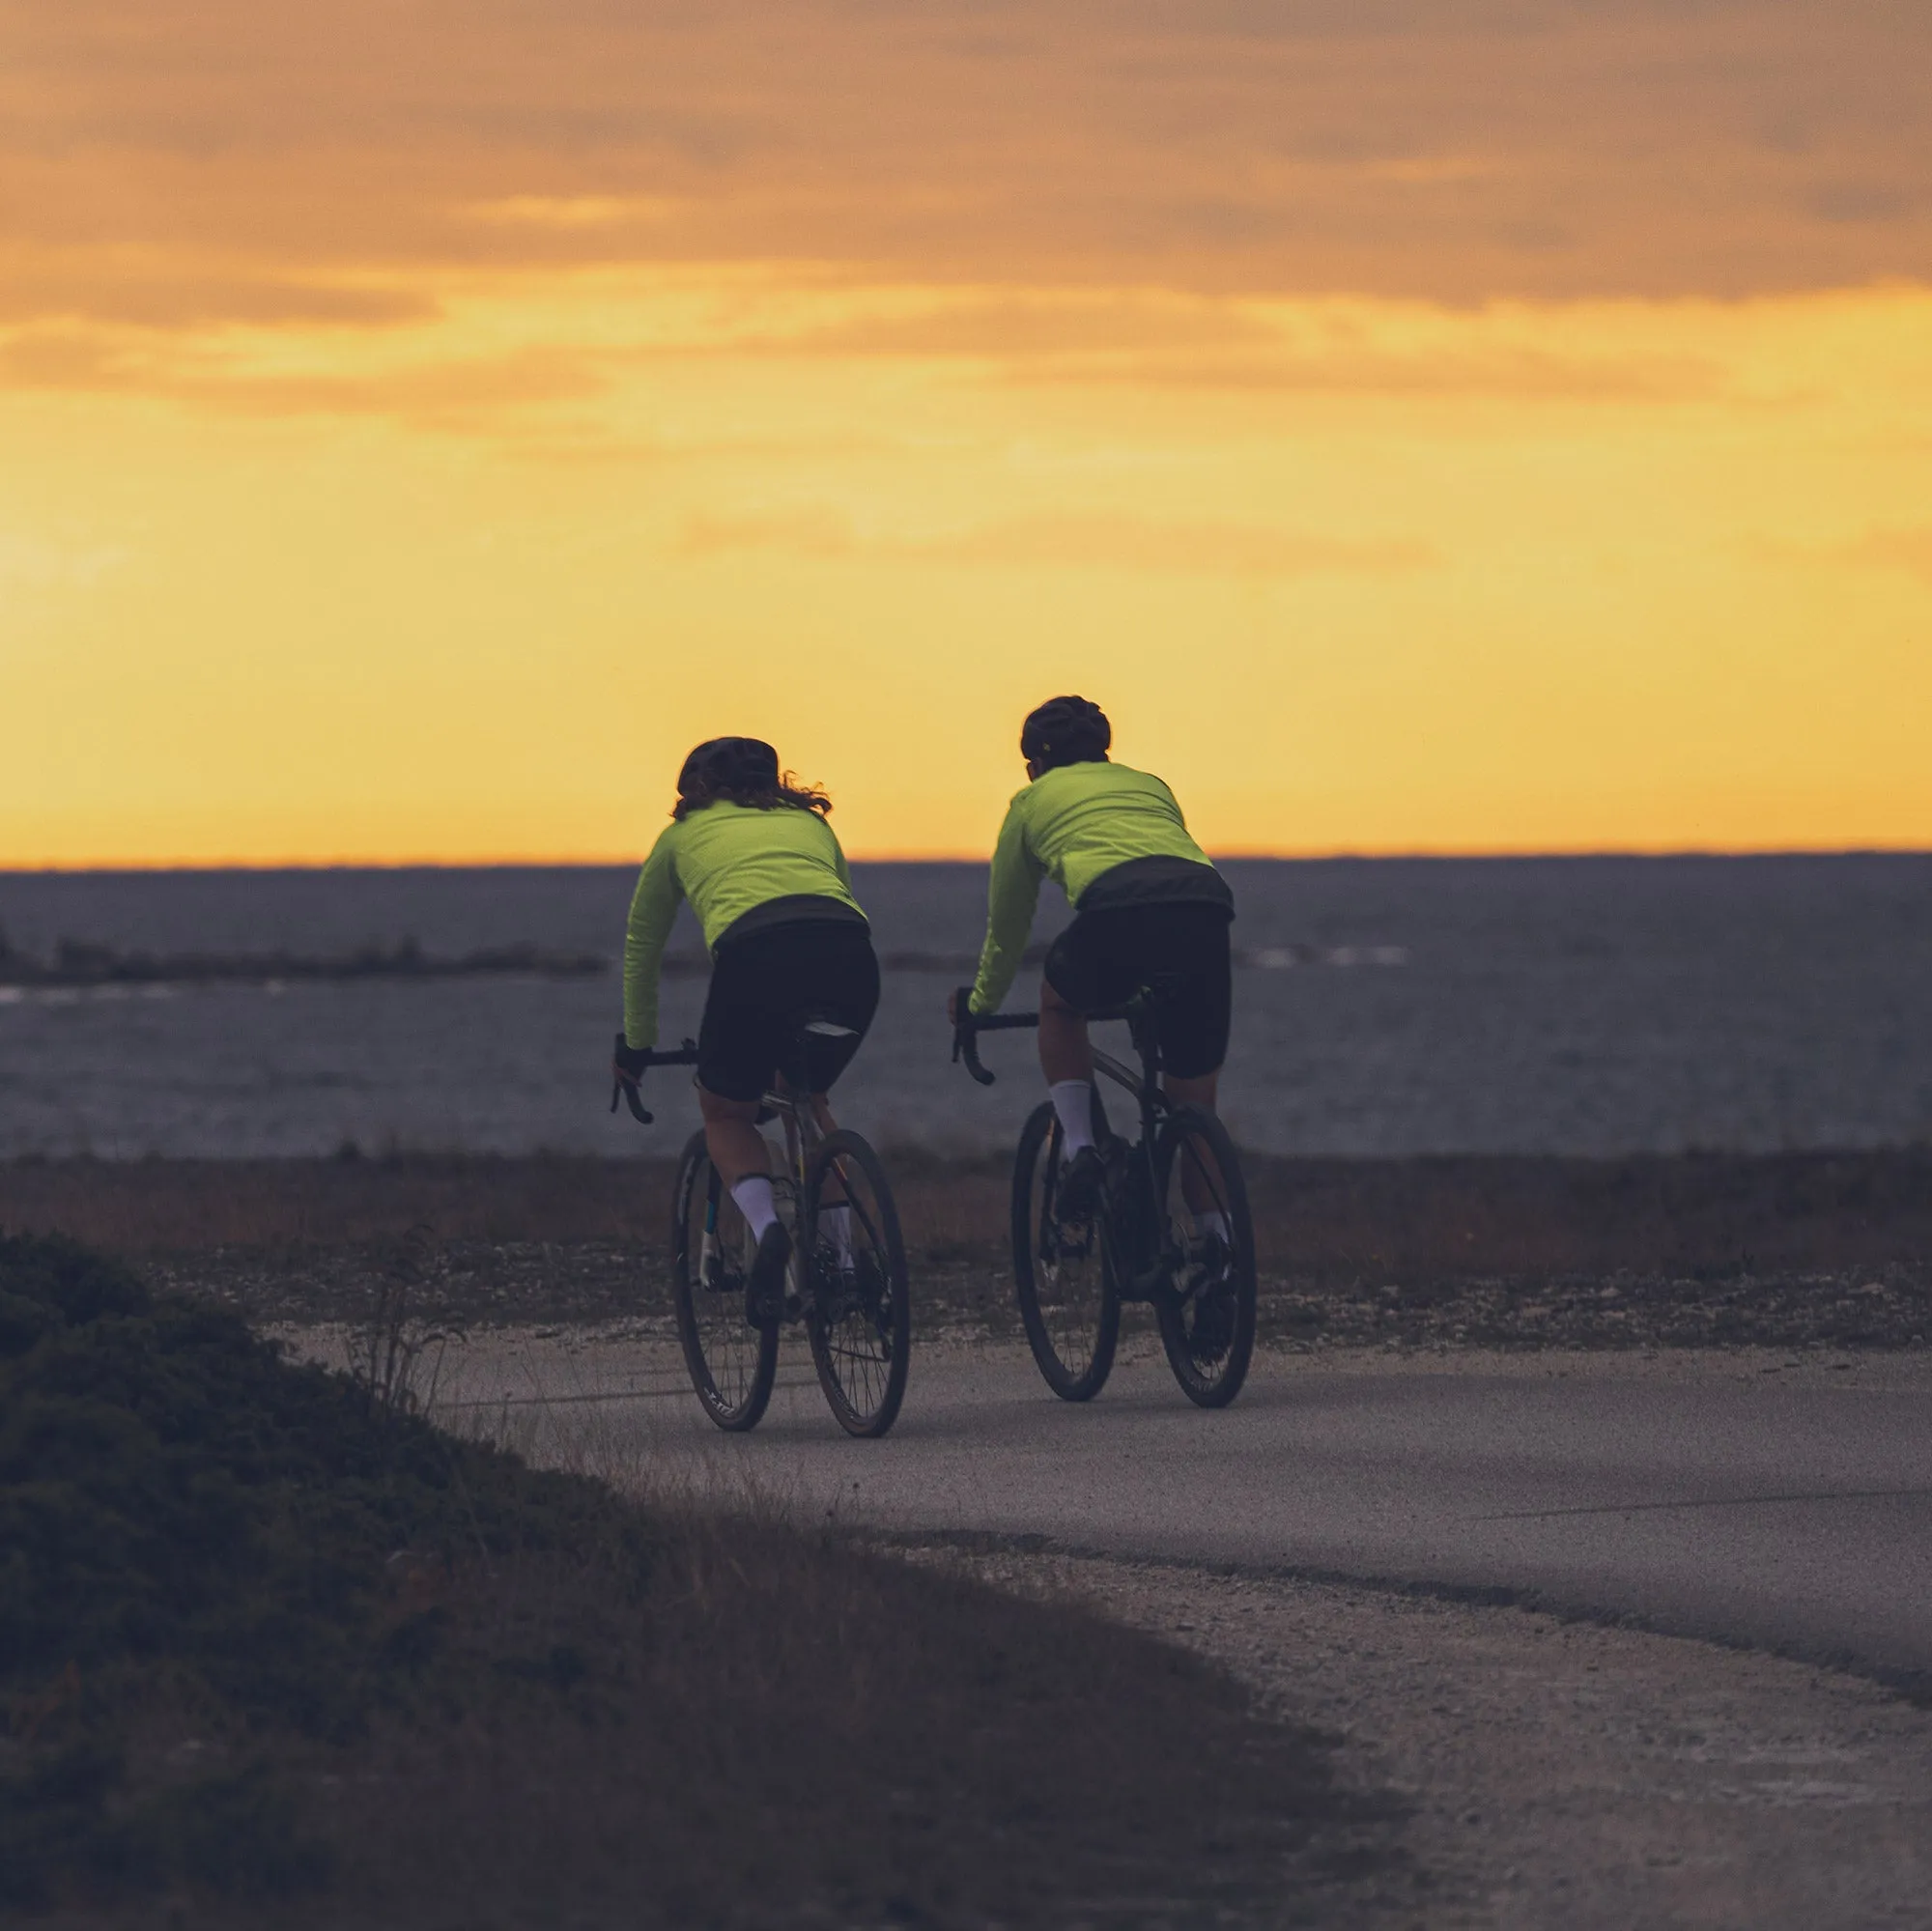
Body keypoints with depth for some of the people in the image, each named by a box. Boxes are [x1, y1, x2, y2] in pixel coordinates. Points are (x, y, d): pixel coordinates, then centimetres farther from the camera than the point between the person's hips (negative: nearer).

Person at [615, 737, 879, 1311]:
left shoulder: (683, 834, 30)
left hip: (755, 952, -3)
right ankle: (844, 1256, 19)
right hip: (850, 956, 3)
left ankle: (765, 1226, -7)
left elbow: (640, 949, 40)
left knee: (726, 1113, 21)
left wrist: (635, 1047, 54)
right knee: (808, 1097, 30)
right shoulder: (809, 822, 36)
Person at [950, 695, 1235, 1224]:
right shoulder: (1150, 785, 38)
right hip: (1207, 906, 3)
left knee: (1059, 1002, 31)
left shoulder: (1033, 800, 30)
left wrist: (981, 1003, 57)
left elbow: (1007, 923, 39)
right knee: (1194, 1100, 18)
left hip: (1117, 909, -3)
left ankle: (1078, 1146, 14)